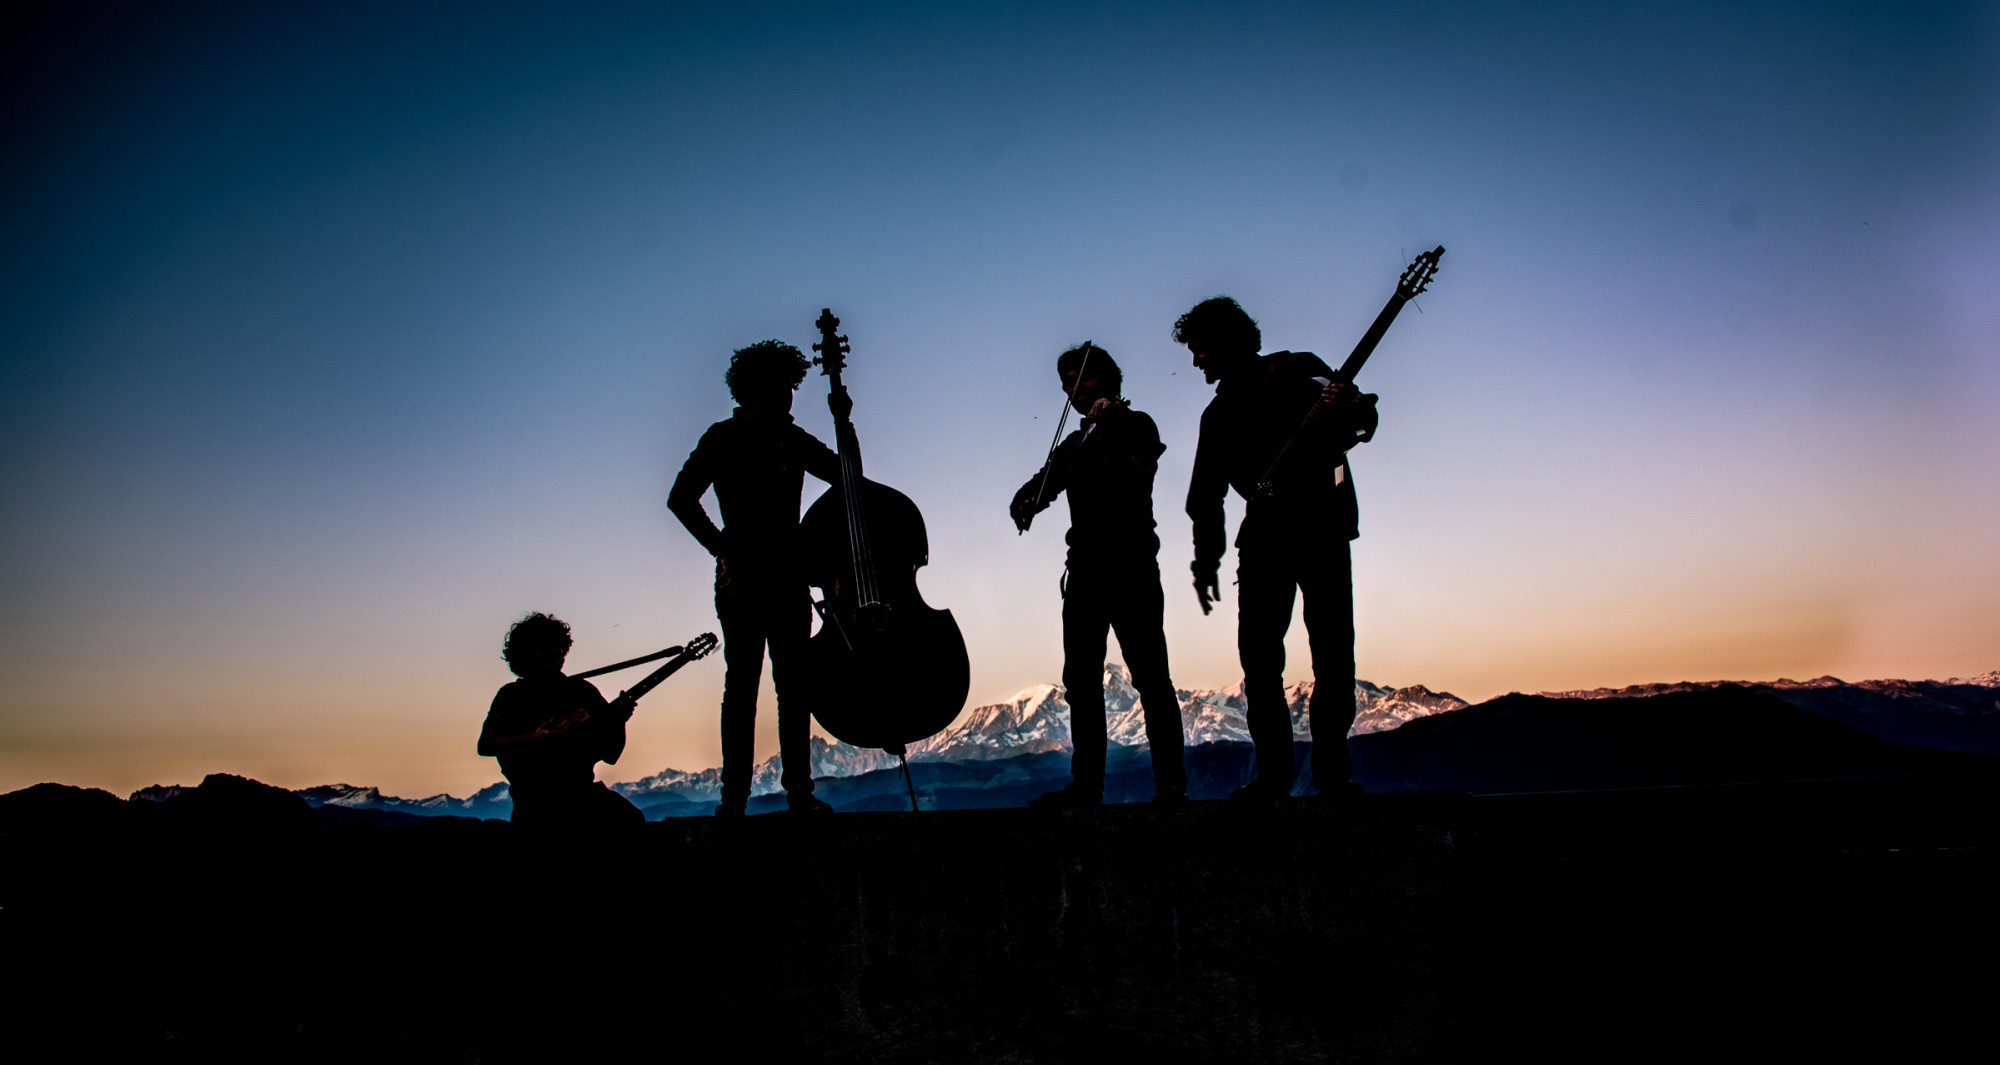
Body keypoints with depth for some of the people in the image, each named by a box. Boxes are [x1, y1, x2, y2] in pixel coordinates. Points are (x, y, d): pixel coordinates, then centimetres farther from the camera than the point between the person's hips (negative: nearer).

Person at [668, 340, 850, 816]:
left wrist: (843, 421, -2)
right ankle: (733, 794, -2)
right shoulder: (723, 438, 1)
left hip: (789, 576, 4)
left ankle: (799, 789, 5)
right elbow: (681, 499, -4)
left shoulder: (793, 440, 15)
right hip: (743, 577, -4)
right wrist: (724, 550, -11)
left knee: (793, 681, 2)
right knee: (742, 679, -6)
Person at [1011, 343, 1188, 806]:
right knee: (1081, 682, 7)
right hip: (1084, 573, 7)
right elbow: (1043, 482, 15)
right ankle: (1086, 785, 13)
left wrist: (1109, 434, -28)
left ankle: (1171, 785, -6)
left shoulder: (1135, 424, 3)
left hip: (1130, 568, -7)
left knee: (1150, 678, -8)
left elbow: (1136, 476, -14)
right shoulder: (1073, 445, 22)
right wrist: (1025, 502, -8)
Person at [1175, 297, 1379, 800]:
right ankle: (1272, 773, 0)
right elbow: (1205, 495, 18)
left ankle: (1333, 768, 0)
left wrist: (1353, 409, -30)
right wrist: (1205, 561, 10)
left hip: (1322, 527, -4)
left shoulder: (1297, 372, 4)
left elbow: (1359, 417, -6)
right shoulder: (1218, 414, 17)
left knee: (1333, 651, -9)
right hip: (1263, 537, 4)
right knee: (1258, 655, -5)